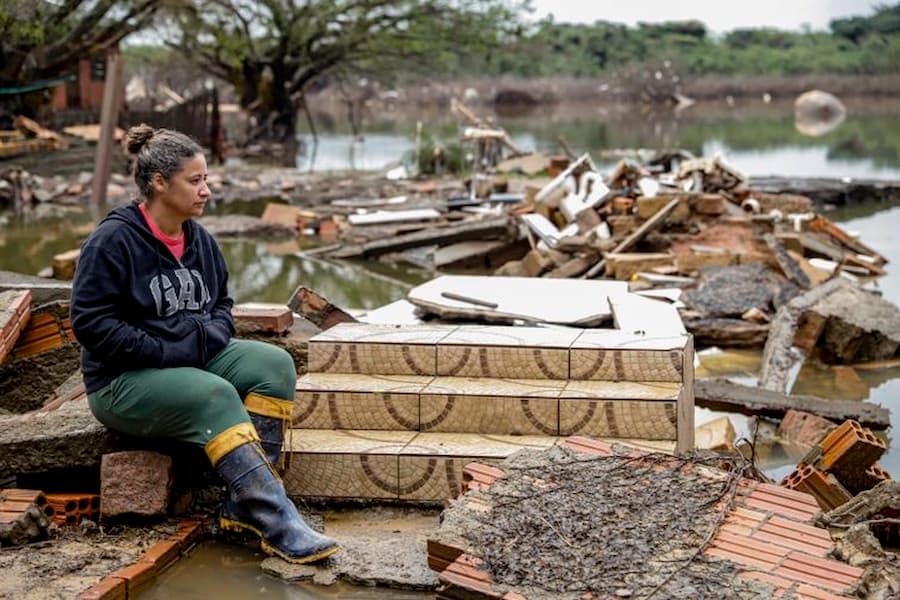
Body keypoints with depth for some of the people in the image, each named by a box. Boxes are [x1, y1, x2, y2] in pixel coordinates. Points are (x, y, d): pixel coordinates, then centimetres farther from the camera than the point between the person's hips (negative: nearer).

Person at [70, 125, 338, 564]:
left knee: (274, 364, -16)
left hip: (196, 360, 7)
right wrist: (166, 351, -21)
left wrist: (207, 335, -5)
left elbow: (222, 304, 19)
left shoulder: (199, 240, 8)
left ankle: (244, 504, -22)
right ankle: (278, 523, -37)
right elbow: (91, 322, -17)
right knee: (214, 396, -34)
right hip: (123, 383, -7)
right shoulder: (112, 240, -13)